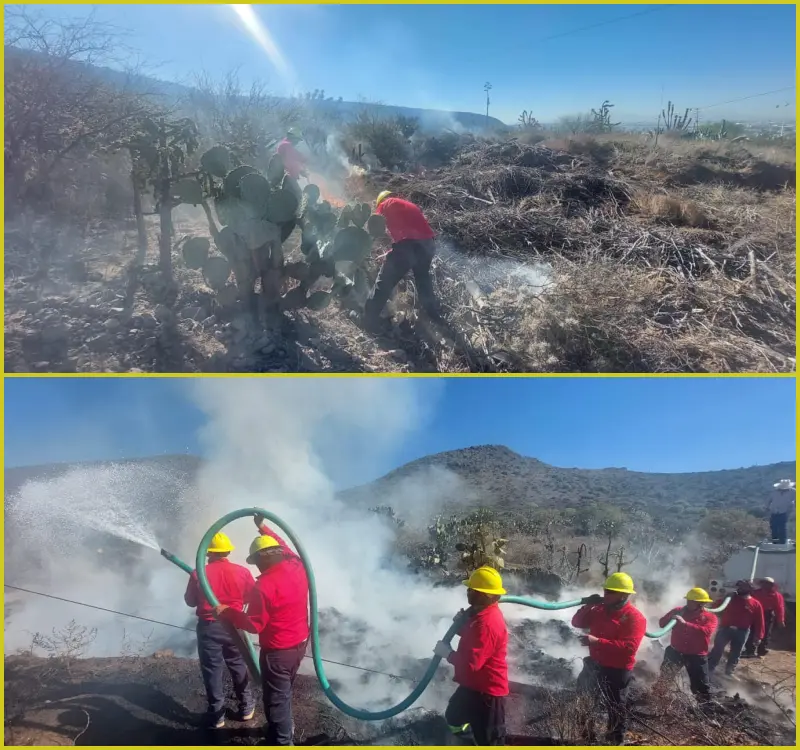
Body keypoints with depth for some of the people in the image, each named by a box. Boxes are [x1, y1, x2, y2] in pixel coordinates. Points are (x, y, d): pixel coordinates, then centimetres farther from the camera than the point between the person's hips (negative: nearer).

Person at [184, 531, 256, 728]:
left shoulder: (198, 574, -12)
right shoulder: (242, 572, -10)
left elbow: (190, 601, 1)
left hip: (208, 627, -2)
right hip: (233, 626, 2)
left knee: (212, 670, 9)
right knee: (239, 667, 17)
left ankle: (217, 715, 15)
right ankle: (246, 708, 27)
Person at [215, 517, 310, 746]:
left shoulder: (264, 585, -25)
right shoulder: (298, 567, -5)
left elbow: (255, 625, -20)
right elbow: (286, 549, 16)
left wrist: (226, 612, -9)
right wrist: (264, 529, 22)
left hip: (277, 651, -8)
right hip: (300, 643, 8)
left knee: (275, 698, 9)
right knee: (284, 690, 29)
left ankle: (282, 742, 21)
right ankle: (285, 726, 48)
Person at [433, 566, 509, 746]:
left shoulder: (487, 623, -31)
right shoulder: (482, 613, 2)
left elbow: (471, 662, -33)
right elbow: (471, 637, 17)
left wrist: (447, 652, -17)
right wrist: (462, 624, -3)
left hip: (487, 690, -11)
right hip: (474, 684, 11)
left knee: (489, 740, 3)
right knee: (454, 718, 28)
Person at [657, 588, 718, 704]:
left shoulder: (710, 617, -7)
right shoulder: (678, 611, 1)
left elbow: (706, 632, -25)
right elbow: (662, 623, 1)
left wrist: (685, 623, -31)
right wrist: (672, 617, -19)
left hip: (697, 656, -3)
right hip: (675, 651, 3)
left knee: (700, 686, 4)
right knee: (664, 677, 16)